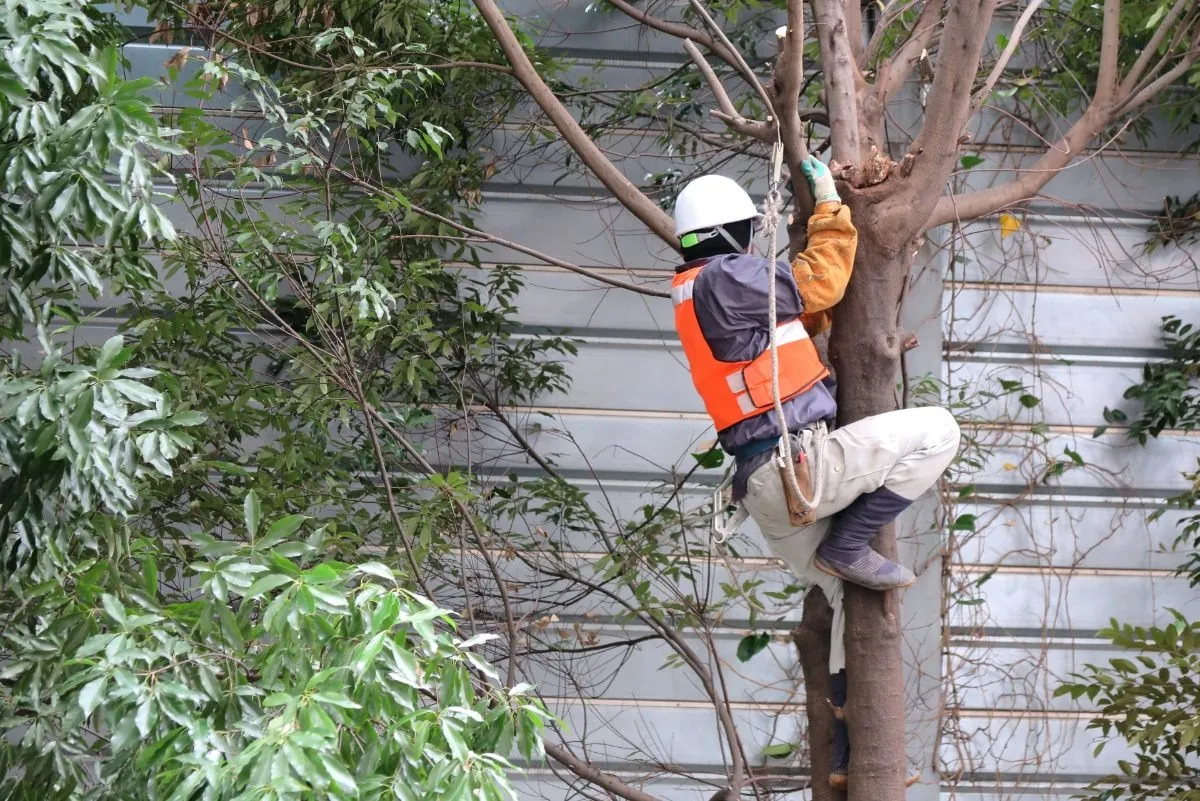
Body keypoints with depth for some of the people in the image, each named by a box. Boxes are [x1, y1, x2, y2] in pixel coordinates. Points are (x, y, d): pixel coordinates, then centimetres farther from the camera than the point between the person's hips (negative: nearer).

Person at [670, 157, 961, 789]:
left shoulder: (693, 298, 21)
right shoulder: (728, 277, -9)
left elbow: (799, 315, 28)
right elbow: (817, 285, 1)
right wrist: (829, 204, 12)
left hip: (767, 490, 10)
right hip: (800, 461, -10)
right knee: (936, 430, -7)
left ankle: (853, 752, 22)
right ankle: (849, 546, -4)